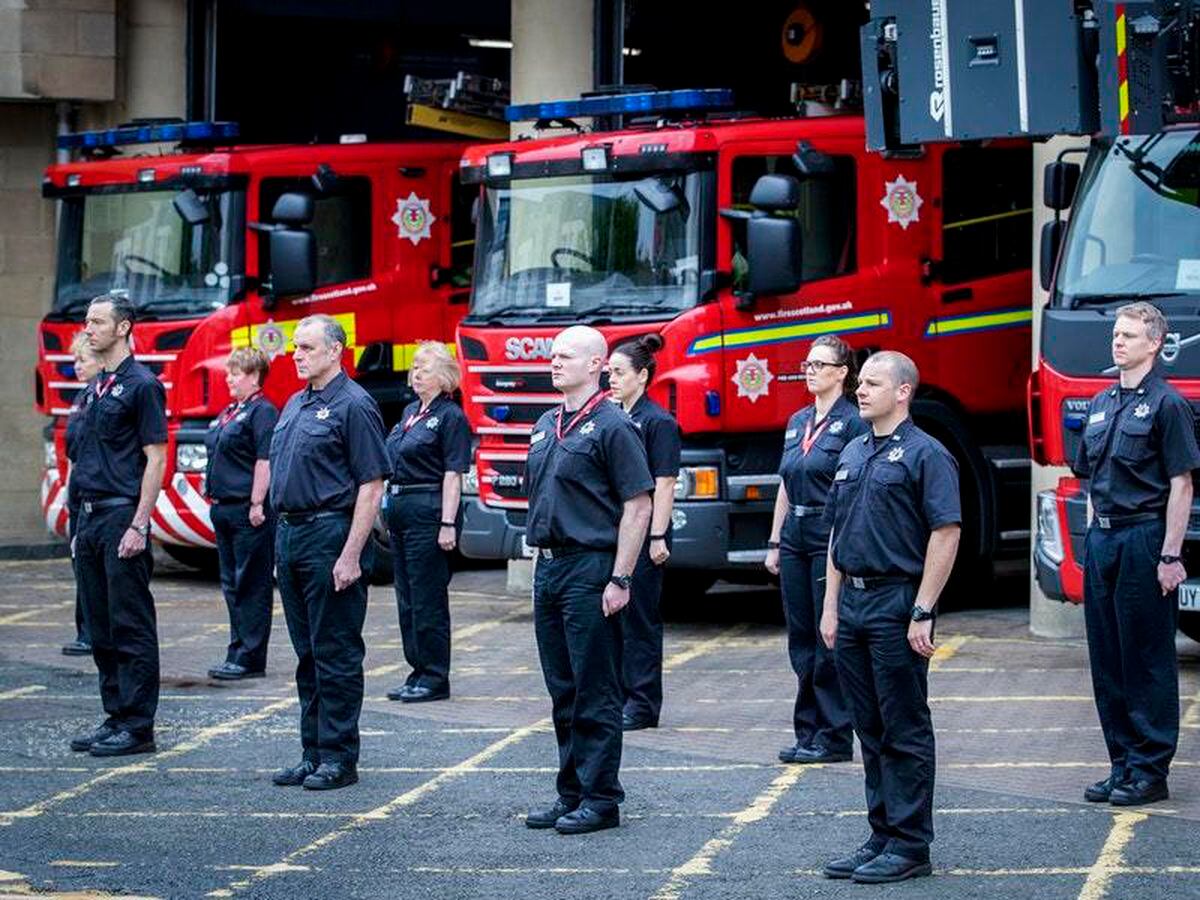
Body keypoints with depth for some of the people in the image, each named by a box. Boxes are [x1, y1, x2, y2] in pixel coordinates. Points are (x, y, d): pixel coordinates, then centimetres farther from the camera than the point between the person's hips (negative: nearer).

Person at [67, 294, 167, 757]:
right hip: (91, 517, 9)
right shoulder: (98, 387, 16)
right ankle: (115, 716, 17)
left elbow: (155, 459, -13)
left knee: (131, 627, -5)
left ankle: (137, 727, -2)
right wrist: (84, 522, 17)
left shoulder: (142, 385, -9)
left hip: (122, 516, -9)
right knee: (101, 627, 11)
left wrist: (138, 527, -18)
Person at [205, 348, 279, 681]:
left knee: (252, 584, -5)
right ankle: (237, 651, 19)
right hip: (224, 506, 10)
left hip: (247, 510, -10)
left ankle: (250, 658, -3)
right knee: (232, 583, 13)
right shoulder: (229, 413, 18)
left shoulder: (262, 412, -11)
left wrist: (257, 504, -22)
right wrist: (214, 498, 20)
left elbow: (265, 461, -17)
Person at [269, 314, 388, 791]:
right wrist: (283, 543, 16)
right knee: (308, 654, 12)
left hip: (330, 536, -9)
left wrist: (351, 555, -19)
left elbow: (371, 486, -14)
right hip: (291, 534, 9)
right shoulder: (295, 405, 16)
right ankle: (313, 753, 18)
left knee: (336, 653, -4)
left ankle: (339, 759, 1)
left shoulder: (353, 406, -10)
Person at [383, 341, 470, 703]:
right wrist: (390, 509, 17)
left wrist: (448, 524, -19)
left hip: (428, 510, -9)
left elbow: (453, 474, -13)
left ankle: (435, 678, 0)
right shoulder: (409, 412, 16)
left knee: (428, 596, -5)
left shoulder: (450, 416, -8)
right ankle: (418, 673, 19)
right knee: (407, 596, 11)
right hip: (399, 508, 9)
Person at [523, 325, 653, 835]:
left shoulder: (612, 426, -9)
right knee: (563, 691, 12)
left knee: (595, 692, -4)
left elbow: (638, 506, -13)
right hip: (548, 568, 8)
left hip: (590, 569, -8)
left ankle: (601, 799, 0)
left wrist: (620, 579, -17)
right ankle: (571, 794, 18)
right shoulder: (546, 427, 16)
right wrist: (542, 563, 17)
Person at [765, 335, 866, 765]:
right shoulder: (797, 422, 14)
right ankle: (808, 733, 15)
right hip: (796, 537, 7)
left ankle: (834, 737, 1)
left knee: (830, 640, -4)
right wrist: (774, 542, 15)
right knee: (801, 639, 9)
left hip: (832, 538, -7)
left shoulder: (853, 423, -8)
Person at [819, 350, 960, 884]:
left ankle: (910, 846, 1)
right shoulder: (853, 455, 16)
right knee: (870, 730, 12)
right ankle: (882, 837, 18)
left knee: (904, 730, -3)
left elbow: (946, 534, -14)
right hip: (853, 604, 8)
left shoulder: (924, 454, -9)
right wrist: (832, 606, 13)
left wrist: (922, 613, -18)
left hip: (897, 604, -8)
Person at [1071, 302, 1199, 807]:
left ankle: (1151, 770, 0)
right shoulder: (1101, 405, 15)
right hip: (1101, 538, 8)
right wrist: (1094, 537, 15)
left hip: (1144, 537, -8)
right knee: (1107, 658, 9)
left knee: (1148, 658, -3)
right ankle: (1122, 762, 17)